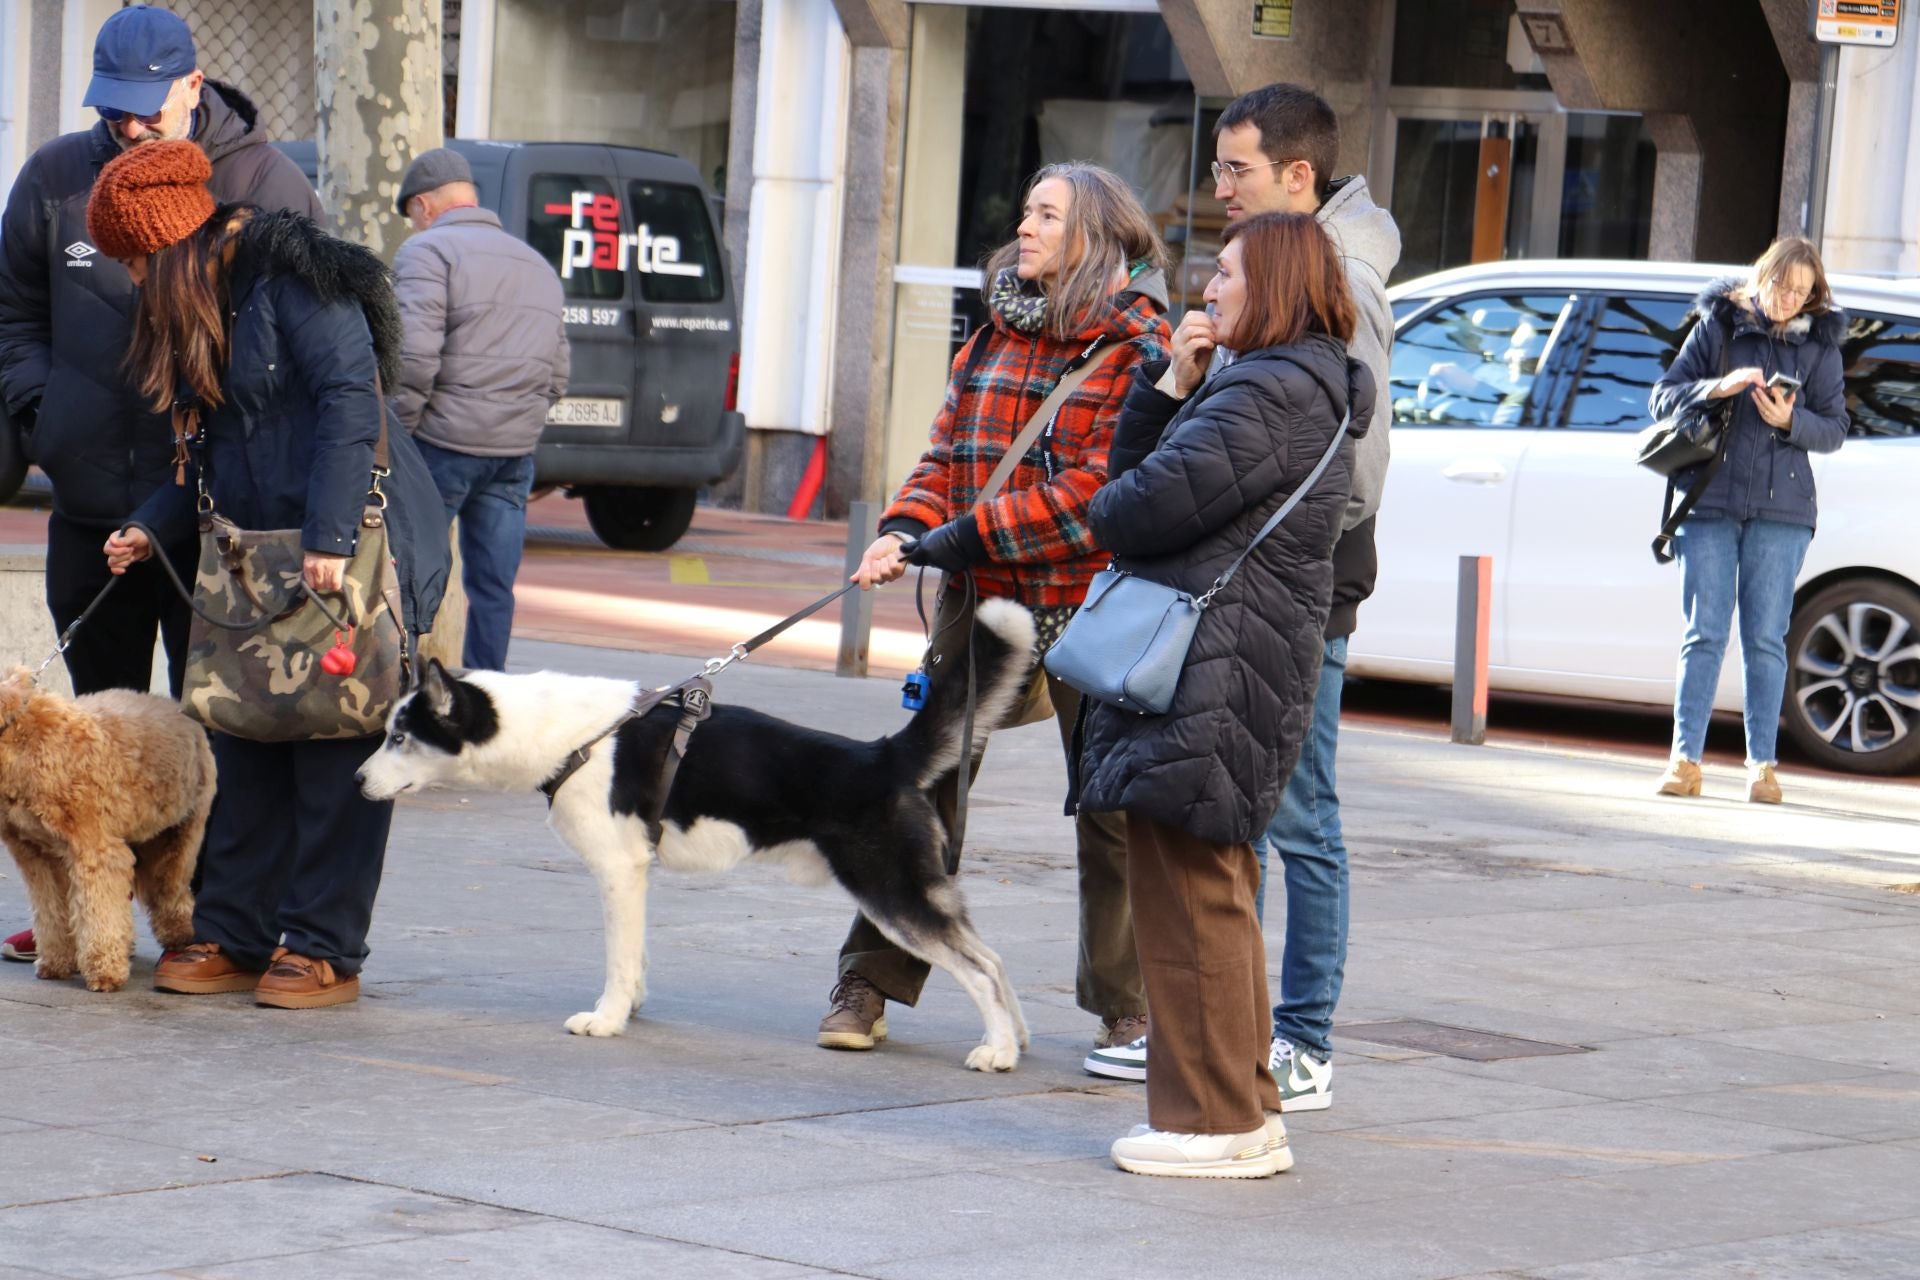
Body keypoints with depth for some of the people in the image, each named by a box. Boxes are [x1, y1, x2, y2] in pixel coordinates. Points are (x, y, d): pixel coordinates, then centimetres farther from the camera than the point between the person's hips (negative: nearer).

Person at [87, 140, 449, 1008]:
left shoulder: (290, 277, -13)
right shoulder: (199, 306, 15)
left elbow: (350, 400, -21)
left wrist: (329, 538, -26)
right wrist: (155, 526, 6)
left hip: (357, 550, -9)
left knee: (337, 755, -4)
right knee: (248, 749, 6)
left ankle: (324, 951, 1)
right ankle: (234, 938, 11)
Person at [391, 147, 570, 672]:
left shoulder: (428, 250, -4)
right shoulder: (537, 264, 20)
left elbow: (413, 356, -16)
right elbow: (557, 375, 19)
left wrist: (395, 436, -8)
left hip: (443, 442, -6)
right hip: (516, 450, 6)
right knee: (493, 585, 7)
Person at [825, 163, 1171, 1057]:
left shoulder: (1137, 345, -8)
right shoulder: (996, 334, 12)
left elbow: (1099, 489, -17)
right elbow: (949, 453, 14)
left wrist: (969, 535, -18)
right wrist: (906, 528, -6)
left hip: (1089, 604, -5)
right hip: (979, 599, 5)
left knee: (1110, 802, 5)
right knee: (921, 783, 4)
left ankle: (1125, 1007, 18)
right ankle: (870, 984, 12)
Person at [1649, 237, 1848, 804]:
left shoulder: (1819, 342, 5)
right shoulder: (1718, 326, 4)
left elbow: (1835, 429, 5)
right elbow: (1663, 397, 1)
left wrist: (1790, 421, -14)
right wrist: (1718, 387, -16)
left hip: (1780, 508, 0)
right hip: (1709, 503, 0)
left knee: (1766, 639, 0)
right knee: (1704, 634, -3)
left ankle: (1762, 763, 5)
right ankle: (1685, 758, -2)